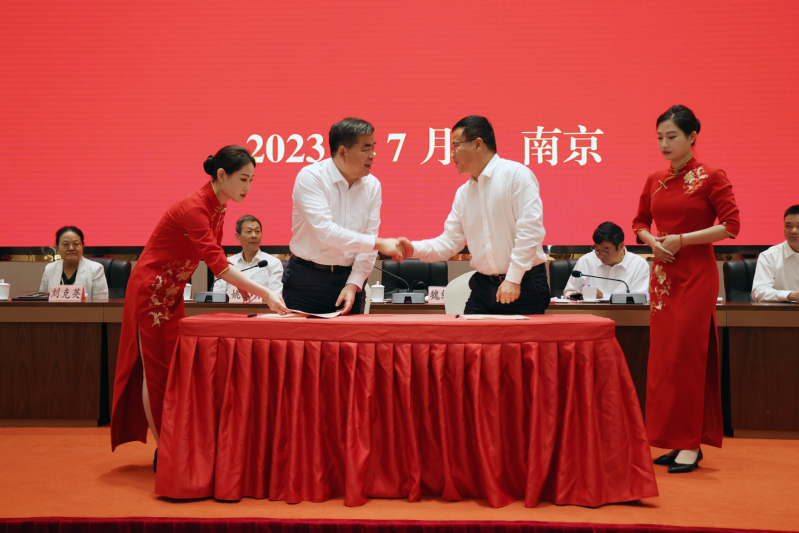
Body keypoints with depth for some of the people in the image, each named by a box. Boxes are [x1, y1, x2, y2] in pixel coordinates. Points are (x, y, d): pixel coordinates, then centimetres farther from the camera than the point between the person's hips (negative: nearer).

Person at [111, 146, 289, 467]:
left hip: (172, 294, 9)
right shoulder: (193, 208, -27)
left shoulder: (218, 207, 1)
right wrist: (264, 292, -39)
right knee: (156, 370, -1)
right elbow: (217, 262, -35)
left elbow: (213, 257, 14)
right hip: (150, 292, -9)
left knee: (176, 367, 9)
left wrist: (241, 282, -2)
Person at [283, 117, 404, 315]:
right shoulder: (310, 177, -13)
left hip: (348, 278, 4)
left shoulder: (372, 185, 2)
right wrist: (379, 243, -26)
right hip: (307, 281, -4)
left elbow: (368, 240, 0)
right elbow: (325, 231, -25)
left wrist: (353, 284, -13)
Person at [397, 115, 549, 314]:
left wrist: (513, 278, -19)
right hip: (483, 286, 6)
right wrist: (415, 249, -4)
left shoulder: (515, 174, -9)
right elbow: (450, 241, 13)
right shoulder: (463, 193, 14)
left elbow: (530, 230, -16)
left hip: (523, 286, -6)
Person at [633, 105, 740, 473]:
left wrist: (681, 240, -15)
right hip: (663, 274, 6)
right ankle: (677, 439, 16)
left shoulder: (711, 177, -6)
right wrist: (653, 242, -3)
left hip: (696, 274, -6)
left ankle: (691, 444, 0)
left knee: (686, 355, -8)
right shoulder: (655, 181, 10)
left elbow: (731, 225, -10)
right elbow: (640, 222, 19)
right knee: (663, 357, 6)